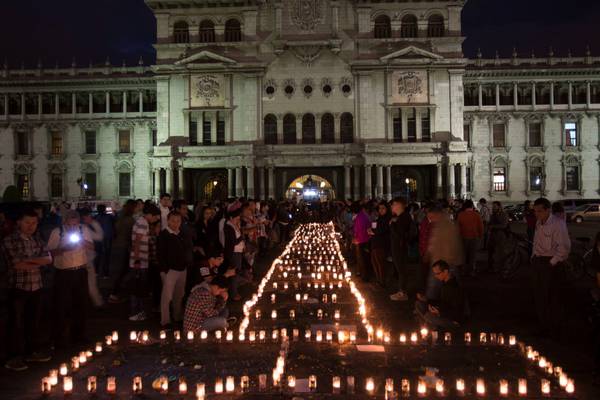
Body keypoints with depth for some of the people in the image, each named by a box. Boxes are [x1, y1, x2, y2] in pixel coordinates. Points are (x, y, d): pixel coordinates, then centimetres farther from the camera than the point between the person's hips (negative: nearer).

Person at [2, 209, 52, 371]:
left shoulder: (37, 240, 9)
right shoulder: (9, 241, -9)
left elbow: (48, 259, -1)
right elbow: (17, 265, -17)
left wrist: (29, 260, -15)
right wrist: (38, 263, -6)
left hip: (36, 287, 5)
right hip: (18, 288, -5)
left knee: (34, 321, 14)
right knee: (18, 324, 3)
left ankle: (33, 351, 27)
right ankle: (16, 357, 14)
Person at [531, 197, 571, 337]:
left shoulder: (558, 223, -18)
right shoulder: (539, 223, 6)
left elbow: (564, 247, -20)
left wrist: (552, 262, -17)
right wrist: (533, 258, 13)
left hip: (551, 264, -8)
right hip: (538, 262, 8)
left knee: (553, 298, 2)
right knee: (539, 297, 15)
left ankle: (555, 329, 17)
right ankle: (543, 326, 29)